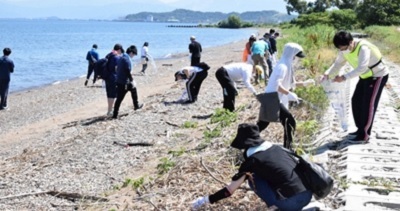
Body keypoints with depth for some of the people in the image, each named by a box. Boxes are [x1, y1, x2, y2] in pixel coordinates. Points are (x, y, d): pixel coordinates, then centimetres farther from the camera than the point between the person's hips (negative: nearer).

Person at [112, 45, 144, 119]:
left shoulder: (121, 58, 12)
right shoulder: (127, 59, -17)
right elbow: (128, 72, -22)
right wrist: (132, 81, -14)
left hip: (119, 81, 10)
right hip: (124, 83, -10)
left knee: (133, 89, 26)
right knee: (119, 99, -5)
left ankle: (136, 105, 37)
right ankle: (115, 115, -1)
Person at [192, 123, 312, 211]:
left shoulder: (253, 160, -3)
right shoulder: (275, 148, 14)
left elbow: (230, 190, 2)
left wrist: (206, 200, 15)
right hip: (308, 195, 7)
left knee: (253, 178, 9)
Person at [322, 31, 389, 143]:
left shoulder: (363, 48, -34)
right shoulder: (344, 50, -9)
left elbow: (362, 68, -44)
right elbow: (338, 63, -2)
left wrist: (344, 77, -49)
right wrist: (327, 73, -21)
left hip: (378, 76, -8)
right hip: (366, 76, 8)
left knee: (368, 105, -10)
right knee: (356, 101, 8)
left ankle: (364, 136, -4)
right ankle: (361, 129, 21)